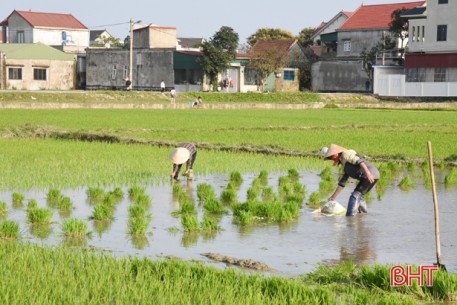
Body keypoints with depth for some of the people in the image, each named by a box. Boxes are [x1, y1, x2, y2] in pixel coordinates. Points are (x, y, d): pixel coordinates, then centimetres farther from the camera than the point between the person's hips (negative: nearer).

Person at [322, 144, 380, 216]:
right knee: (358, 196, 24)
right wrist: (333, 196, 30)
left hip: (370, 175, -10)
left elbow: (359, 161, -17)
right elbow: (342, 183, 30)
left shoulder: (345, 154, -1)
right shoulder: (344, 165, 27)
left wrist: (368, 172, -29)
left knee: (355, 195, -10)